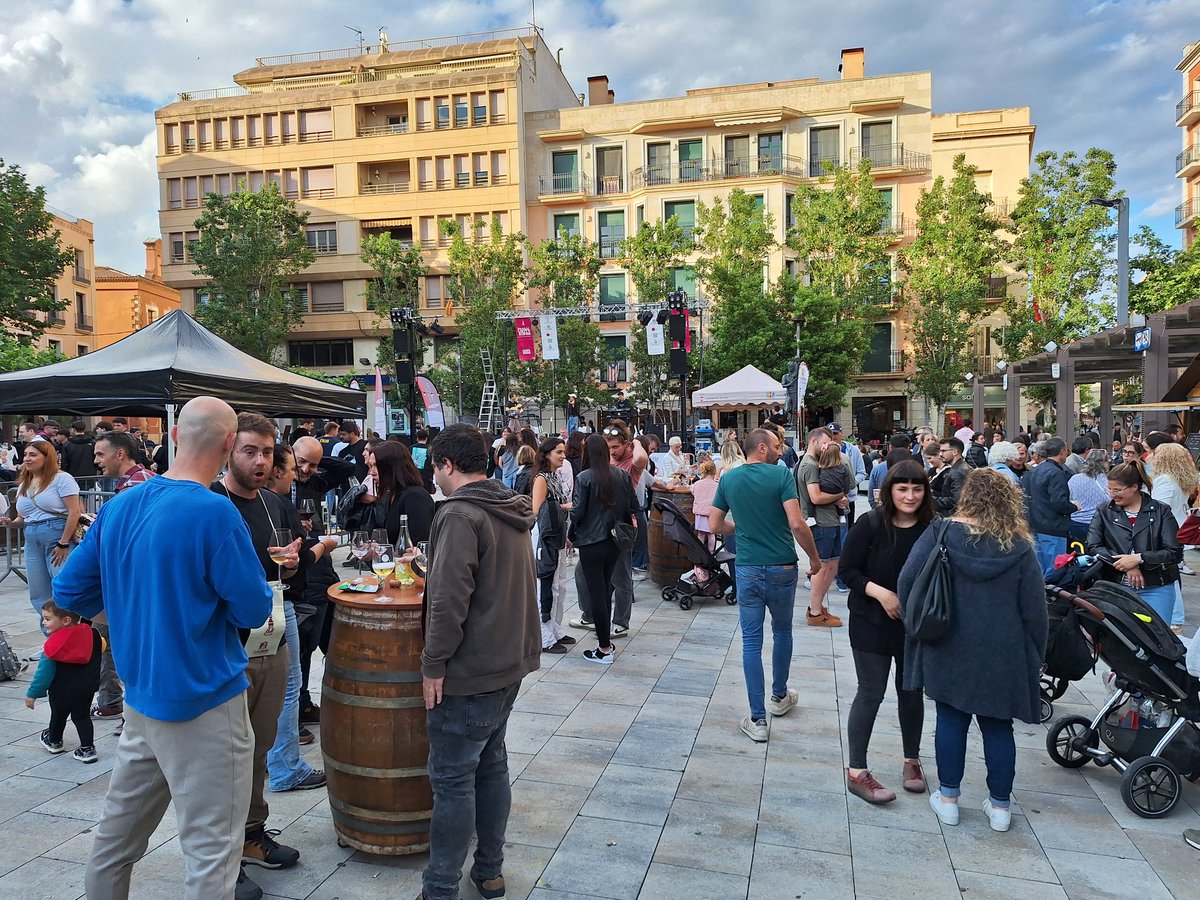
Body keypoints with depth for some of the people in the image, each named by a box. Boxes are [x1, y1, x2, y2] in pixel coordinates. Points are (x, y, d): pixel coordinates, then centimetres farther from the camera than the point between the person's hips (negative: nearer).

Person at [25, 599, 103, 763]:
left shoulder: (55, 644, -20)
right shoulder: (92, 634, -6)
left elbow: (44, 672, -17)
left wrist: (32, 694, -10)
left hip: (62, 691, -3)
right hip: (87, 687, 3)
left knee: (58, 715, 20)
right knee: (82, 716, 13)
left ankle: (54, 741, 43)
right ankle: (87, 749, 8)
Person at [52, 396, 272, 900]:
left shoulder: (119, 506, 2)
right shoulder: (214, 512, -21)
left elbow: (67, 592, 10)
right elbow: (254, 611, -16)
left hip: (140, 698, 8)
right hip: (205, 701, -8)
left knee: (116, 837, 23)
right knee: (211, 851, 3)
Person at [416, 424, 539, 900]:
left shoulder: (460, 514, -18)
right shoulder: (511, 511, 10)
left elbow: (449, 599, -25)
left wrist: (433, 664, -16)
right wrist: (432, 563, 25)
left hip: (468, 672, -9)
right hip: (509, 662, 9)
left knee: (453, 779, 2)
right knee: (491, 765, 18)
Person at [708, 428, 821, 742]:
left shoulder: (728, 479, 2)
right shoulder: (781, 475, -10)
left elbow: (714, 525, 6)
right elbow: (796, 523, -18)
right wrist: (815, 558, -5)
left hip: (748, 569, 2)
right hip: (781, 567, -2)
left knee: (751, 641, 4)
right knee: (782, 631, 21)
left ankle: (758, 720, 5)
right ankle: (779, 697, 38)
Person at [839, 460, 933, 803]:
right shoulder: (870, 525, -13)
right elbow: (847, 569, -10)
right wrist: (881, 593, -22)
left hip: (916, 626, 3)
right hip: (872, 624, -3)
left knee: (912, 693, 16)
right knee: (871, 694, 1)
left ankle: (911, 761, 35)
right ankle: (856, 772, 10)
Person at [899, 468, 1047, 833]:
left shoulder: (941, 535, -9)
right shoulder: (1020, 547, -6)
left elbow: (906, 581, -9)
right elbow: (1034, 609, -2)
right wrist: (1035, 656, 11)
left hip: (949, 650, -1)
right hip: (1002, 656, 1)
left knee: (951, 719, 12)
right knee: (998, 726, 13)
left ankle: (948, 798, 21)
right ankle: (1000, 806, 25)